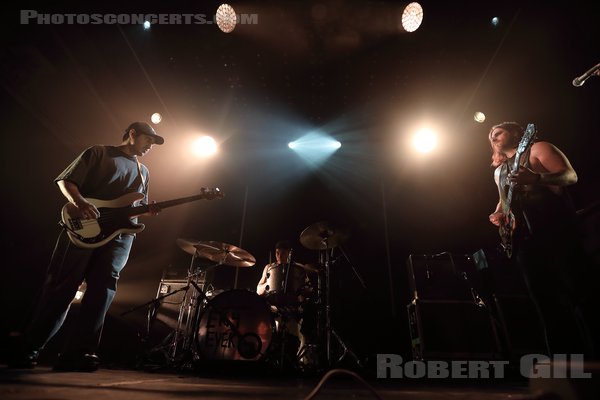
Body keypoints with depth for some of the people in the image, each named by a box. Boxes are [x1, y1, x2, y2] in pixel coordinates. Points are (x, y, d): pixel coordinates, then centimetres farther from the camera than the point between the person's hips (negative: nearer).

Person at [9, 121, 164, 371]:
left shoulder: (143, 171, 25)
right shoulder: (98, 153, 11)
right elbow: (65, 180, 3)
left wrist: (148, 210, 2)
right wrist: (80, 201, -17)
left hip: (120, 234, 4)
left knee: (102, 289, -7)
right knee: (61, 287, -2)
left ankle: (76, 353, -5)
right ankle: (28, 350, 11)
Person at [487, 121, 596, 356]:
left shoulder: (537, 149, 6)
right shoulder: (498, 171, 24)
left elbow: (571, 175, -5)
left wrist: (537, 178, -25)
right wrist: (498, 213, 8)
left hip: (556, 230, -5)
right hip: (523, 239, 6)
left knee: (579, 292, -6)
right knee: (547, 304, 5)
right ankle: (563, 354, 11)